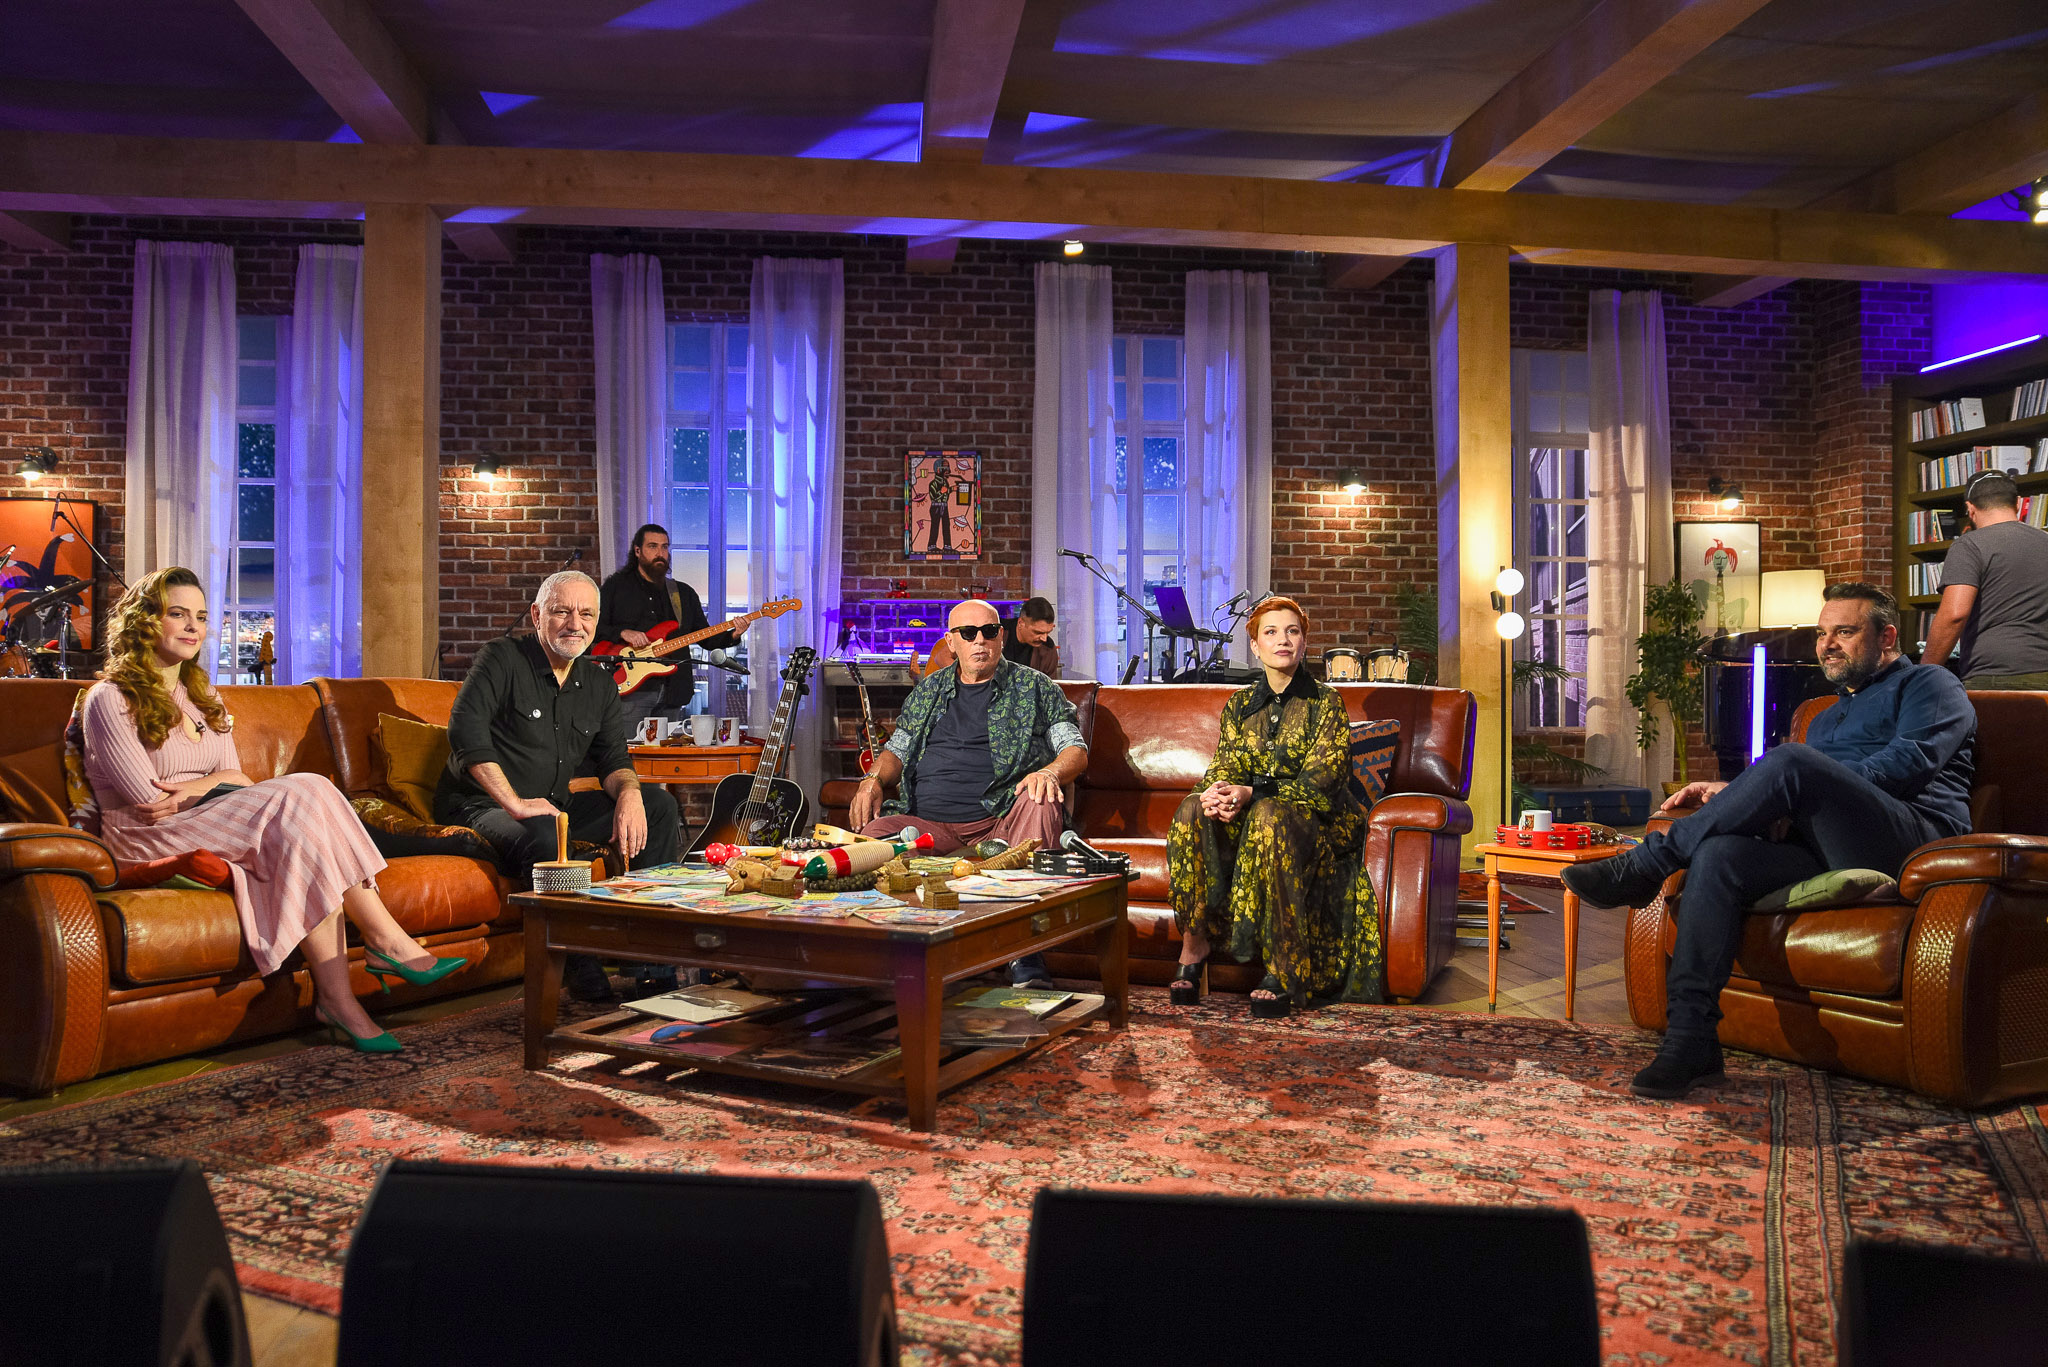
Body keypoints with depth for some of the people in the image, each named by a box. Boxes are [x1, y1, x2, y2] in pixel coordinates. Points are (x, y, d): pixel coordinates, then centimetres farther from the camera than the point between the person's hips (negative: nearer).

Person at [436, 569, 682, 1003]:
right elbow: (465, 731, -21)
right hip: (481, 806, -7)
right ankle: (579, 968, -27)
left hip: (554, 805, 7)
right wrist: (514, 803, -27)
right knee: (542, 837, -40)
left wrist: (628, 793, -15)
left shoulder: (600, 683, 12)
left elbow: (613, 759, 10)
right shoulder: (502, 659, -8)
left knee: (659, 805, -7)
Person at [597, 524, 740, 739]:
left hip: (671, 694, 4)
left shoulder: (685, 593, 18)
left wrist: (732, 635, -4)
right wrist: (623, 633, -16)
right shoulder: (615, 586, 7)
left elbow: (707, 639, 14)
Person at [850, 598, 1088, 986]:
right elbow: (897, 749, 27)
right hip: (926, 822, 2)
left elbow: (1076, 749, 7)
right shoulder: (929, 690, 24)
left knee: (1043, 803, -36)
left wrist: (1050, 772, -17)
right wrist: (873, 780, 3)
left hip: (999, 822, -2)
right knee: (871, 835, -29)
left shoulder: (1034, 687, 14)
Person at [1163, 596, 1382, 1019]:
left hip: (1319, 821, -4)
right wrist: (1216, 793, -22)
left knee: (1270, 816, -38)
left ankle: (1284, 970, -35)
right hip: (1247, 818, 4)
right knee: (1194, 810, -26)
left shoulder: (1325, 702, -2)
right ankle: (1194, 942, -24)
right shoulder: (1239, 704, 11)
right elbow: (1223, 767, 4)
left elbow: (1322, 780, -12)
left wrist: (1252, 794, -26)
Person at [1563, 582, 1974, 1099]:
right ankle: (1689, 1040, -30)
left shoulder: (1929, 684, 13)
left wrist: (1801, 798, -12)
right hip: (1829, 852, 7)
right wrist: (1731, 795, 10)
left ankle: (1646, 864, -23)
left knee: (1792, 761, -31)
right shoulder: (1827, 718, 36)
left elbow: (1914, 760, -6)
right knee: (1718, 855, -24)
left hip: (1914, 837, -6)